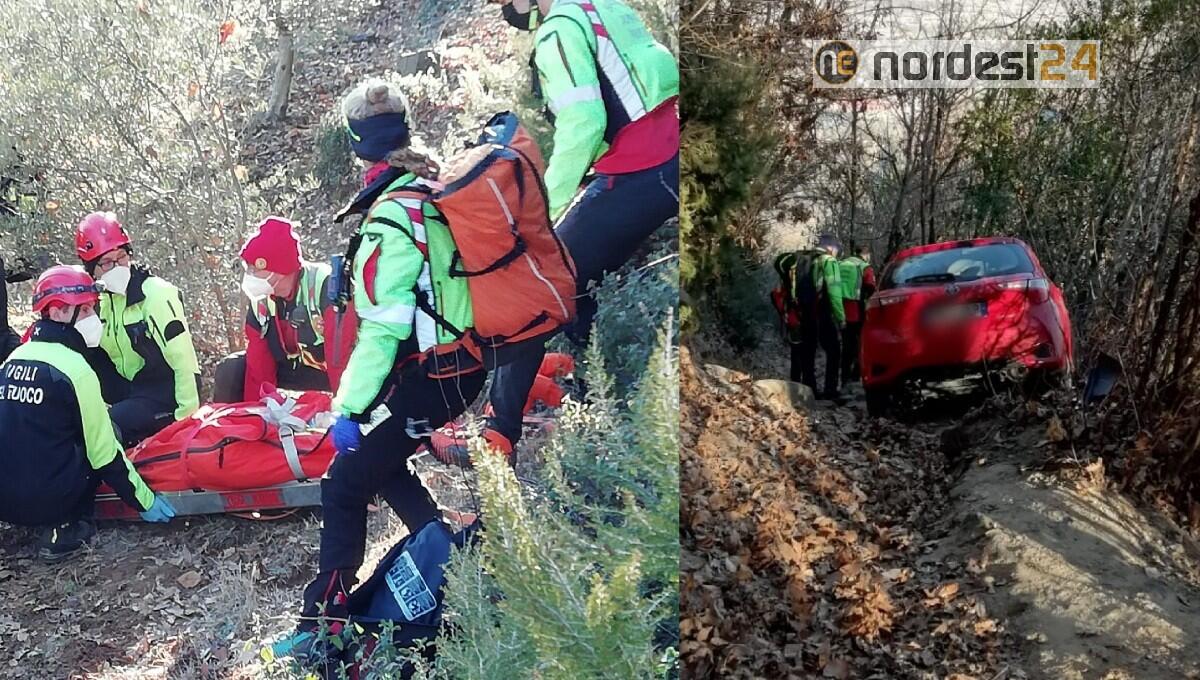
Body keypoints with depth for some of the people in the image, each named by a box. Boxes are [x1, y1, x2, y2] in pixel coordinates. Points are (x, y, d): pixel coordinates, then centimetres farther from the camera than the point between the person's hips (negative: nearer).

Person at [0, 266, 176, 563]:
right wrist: (144, 500, -1)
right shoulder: (75, 368, -12)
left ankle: (59, 521, 13)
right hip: (45, 499, -7)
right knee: (110, 433, 12)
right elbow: (104, 454, -10)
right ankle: (68, 529, 5)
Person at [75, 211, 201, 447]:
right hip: (128, 388, 7)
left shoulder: (156, 293, -19)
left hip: (164, 395, -7)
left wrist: (188, 417, -23)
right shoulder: (98, 298, 3)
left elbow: (184, 360, -22)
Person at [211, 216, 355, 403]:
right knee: (230, 370, -6)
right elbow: (259, 359, -3)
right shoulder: (260, 299, -6)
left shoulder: (326, 285, -31)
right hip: (292, 370, 6)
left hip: (330, 373, -5)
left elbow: (341, 348, -35)